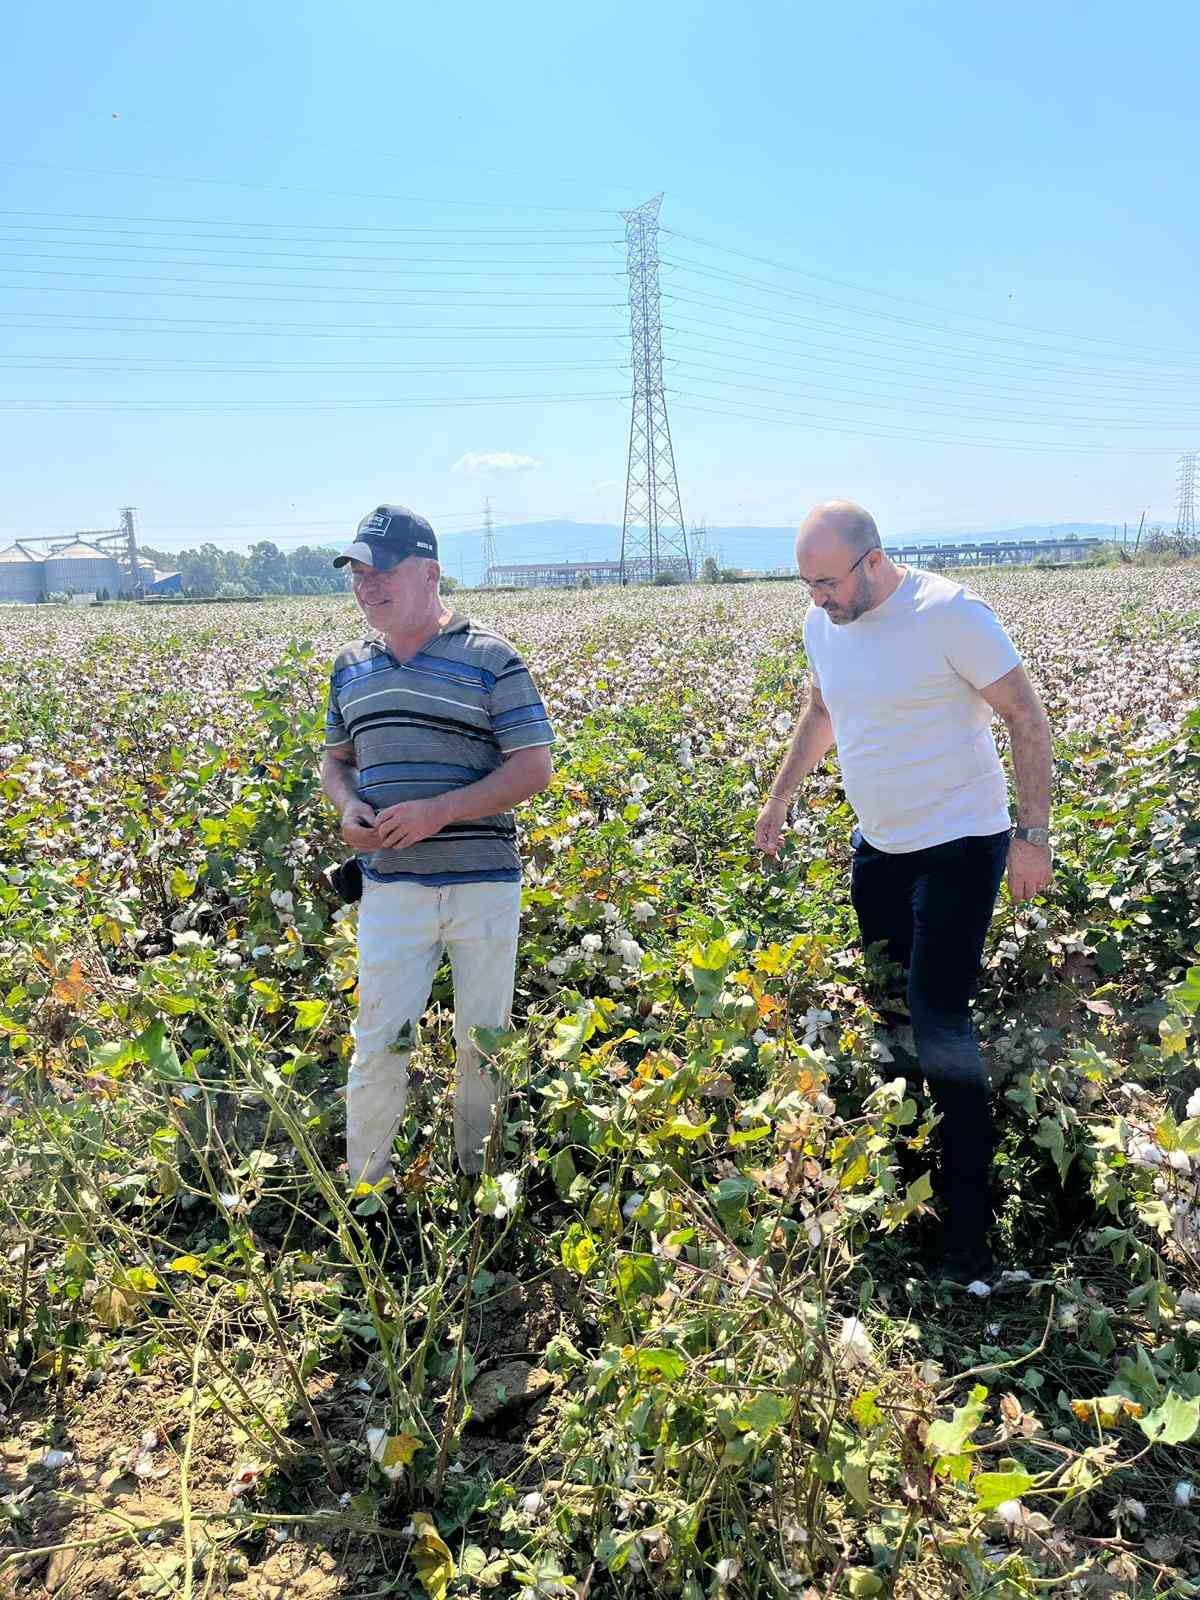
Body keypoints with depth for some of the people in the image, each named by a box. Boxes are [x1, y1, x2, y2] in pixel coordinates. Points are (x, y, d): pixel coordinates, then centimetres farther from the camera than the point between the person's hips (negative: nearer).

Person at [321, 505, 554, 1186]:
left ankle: (478, 1181, 31)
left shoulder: (490, 659, -5)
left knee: (484, 1042, 11)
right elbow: (337, 758, 22)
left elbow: (534, 767, -7)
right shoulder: (352, 668, 11)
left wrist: (440, 811, -17)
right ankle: (363, 1192, 22)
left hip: (484, 884, -2)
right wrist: (347, 807, -2)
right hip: (390, 887, 3)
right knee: (379, 1045, 3)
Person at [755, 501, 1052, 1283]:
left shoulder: (951, 614, -19)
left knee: (938, 1022, -10)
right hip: (878, 846, 7)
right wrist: (780, 798, 23)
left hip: (960, 846, -7)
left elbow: (1028, 719, -13)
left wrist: (1035, 834, -16)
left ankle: (969, 1233, 2)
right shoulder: (823, 624, 2)